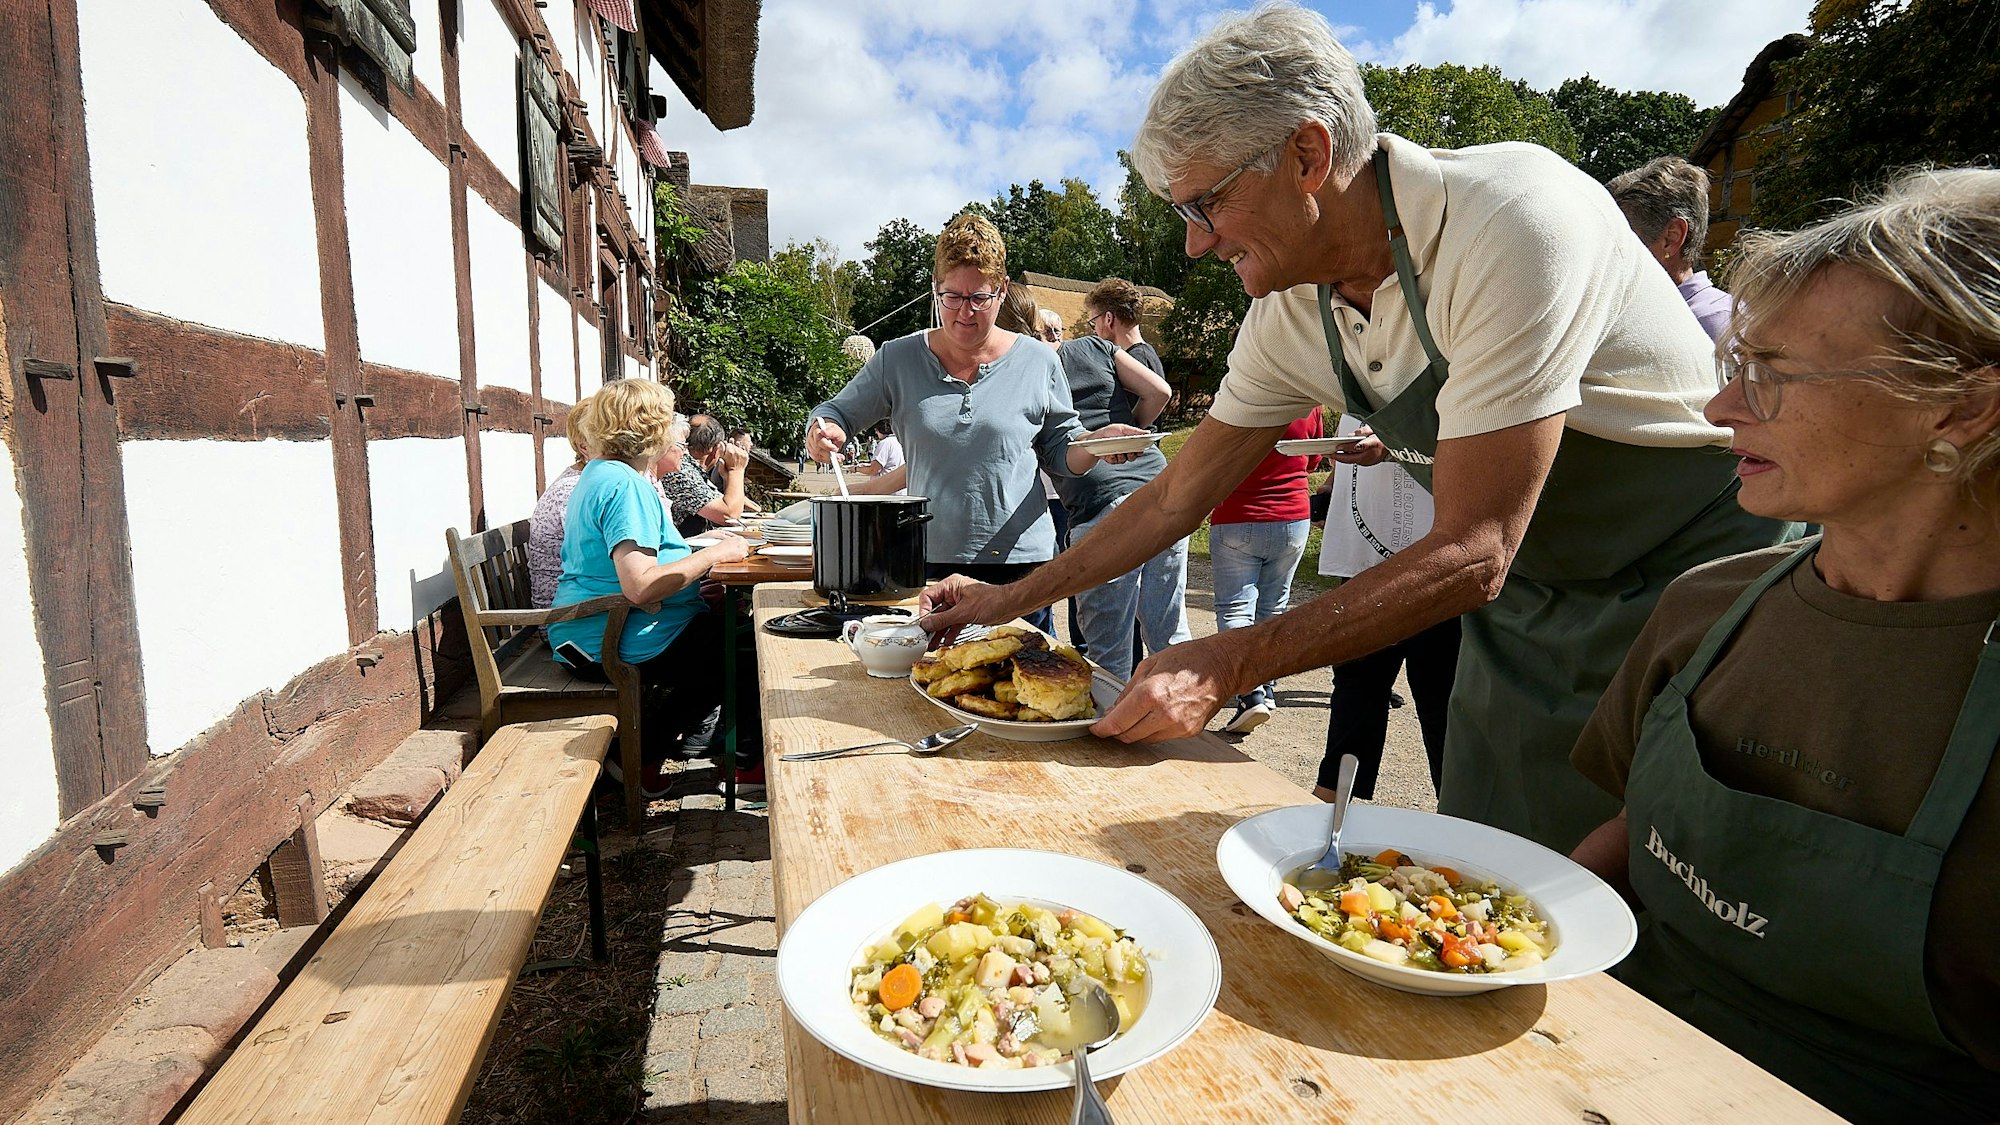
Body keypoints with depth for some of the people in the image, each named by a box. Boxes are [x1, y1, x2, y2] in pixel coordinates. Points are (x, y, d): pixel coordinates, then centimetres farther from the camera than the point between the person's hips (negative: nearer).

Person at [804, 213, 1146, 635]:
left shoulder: (1038, 361, 3)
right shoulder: (898, 359, 3)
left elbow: (1060, 450, 10)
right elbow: (836, 413, 10)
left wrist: (1098, 442, -11)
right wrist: (822, 431, -13)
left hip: (1021, 560, 0)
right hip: (929, 561, 1)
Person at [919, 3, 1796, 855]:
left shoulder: (1512, 219, -28)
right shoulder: (1291, 312, -7)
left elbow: (1472, 554, -29)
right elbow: (1177, 499, 2)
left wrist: (1226, 667, -30)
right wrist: (1007, 600, 3)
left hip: (1689, 585, -5)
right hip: (1526, 600, 6)